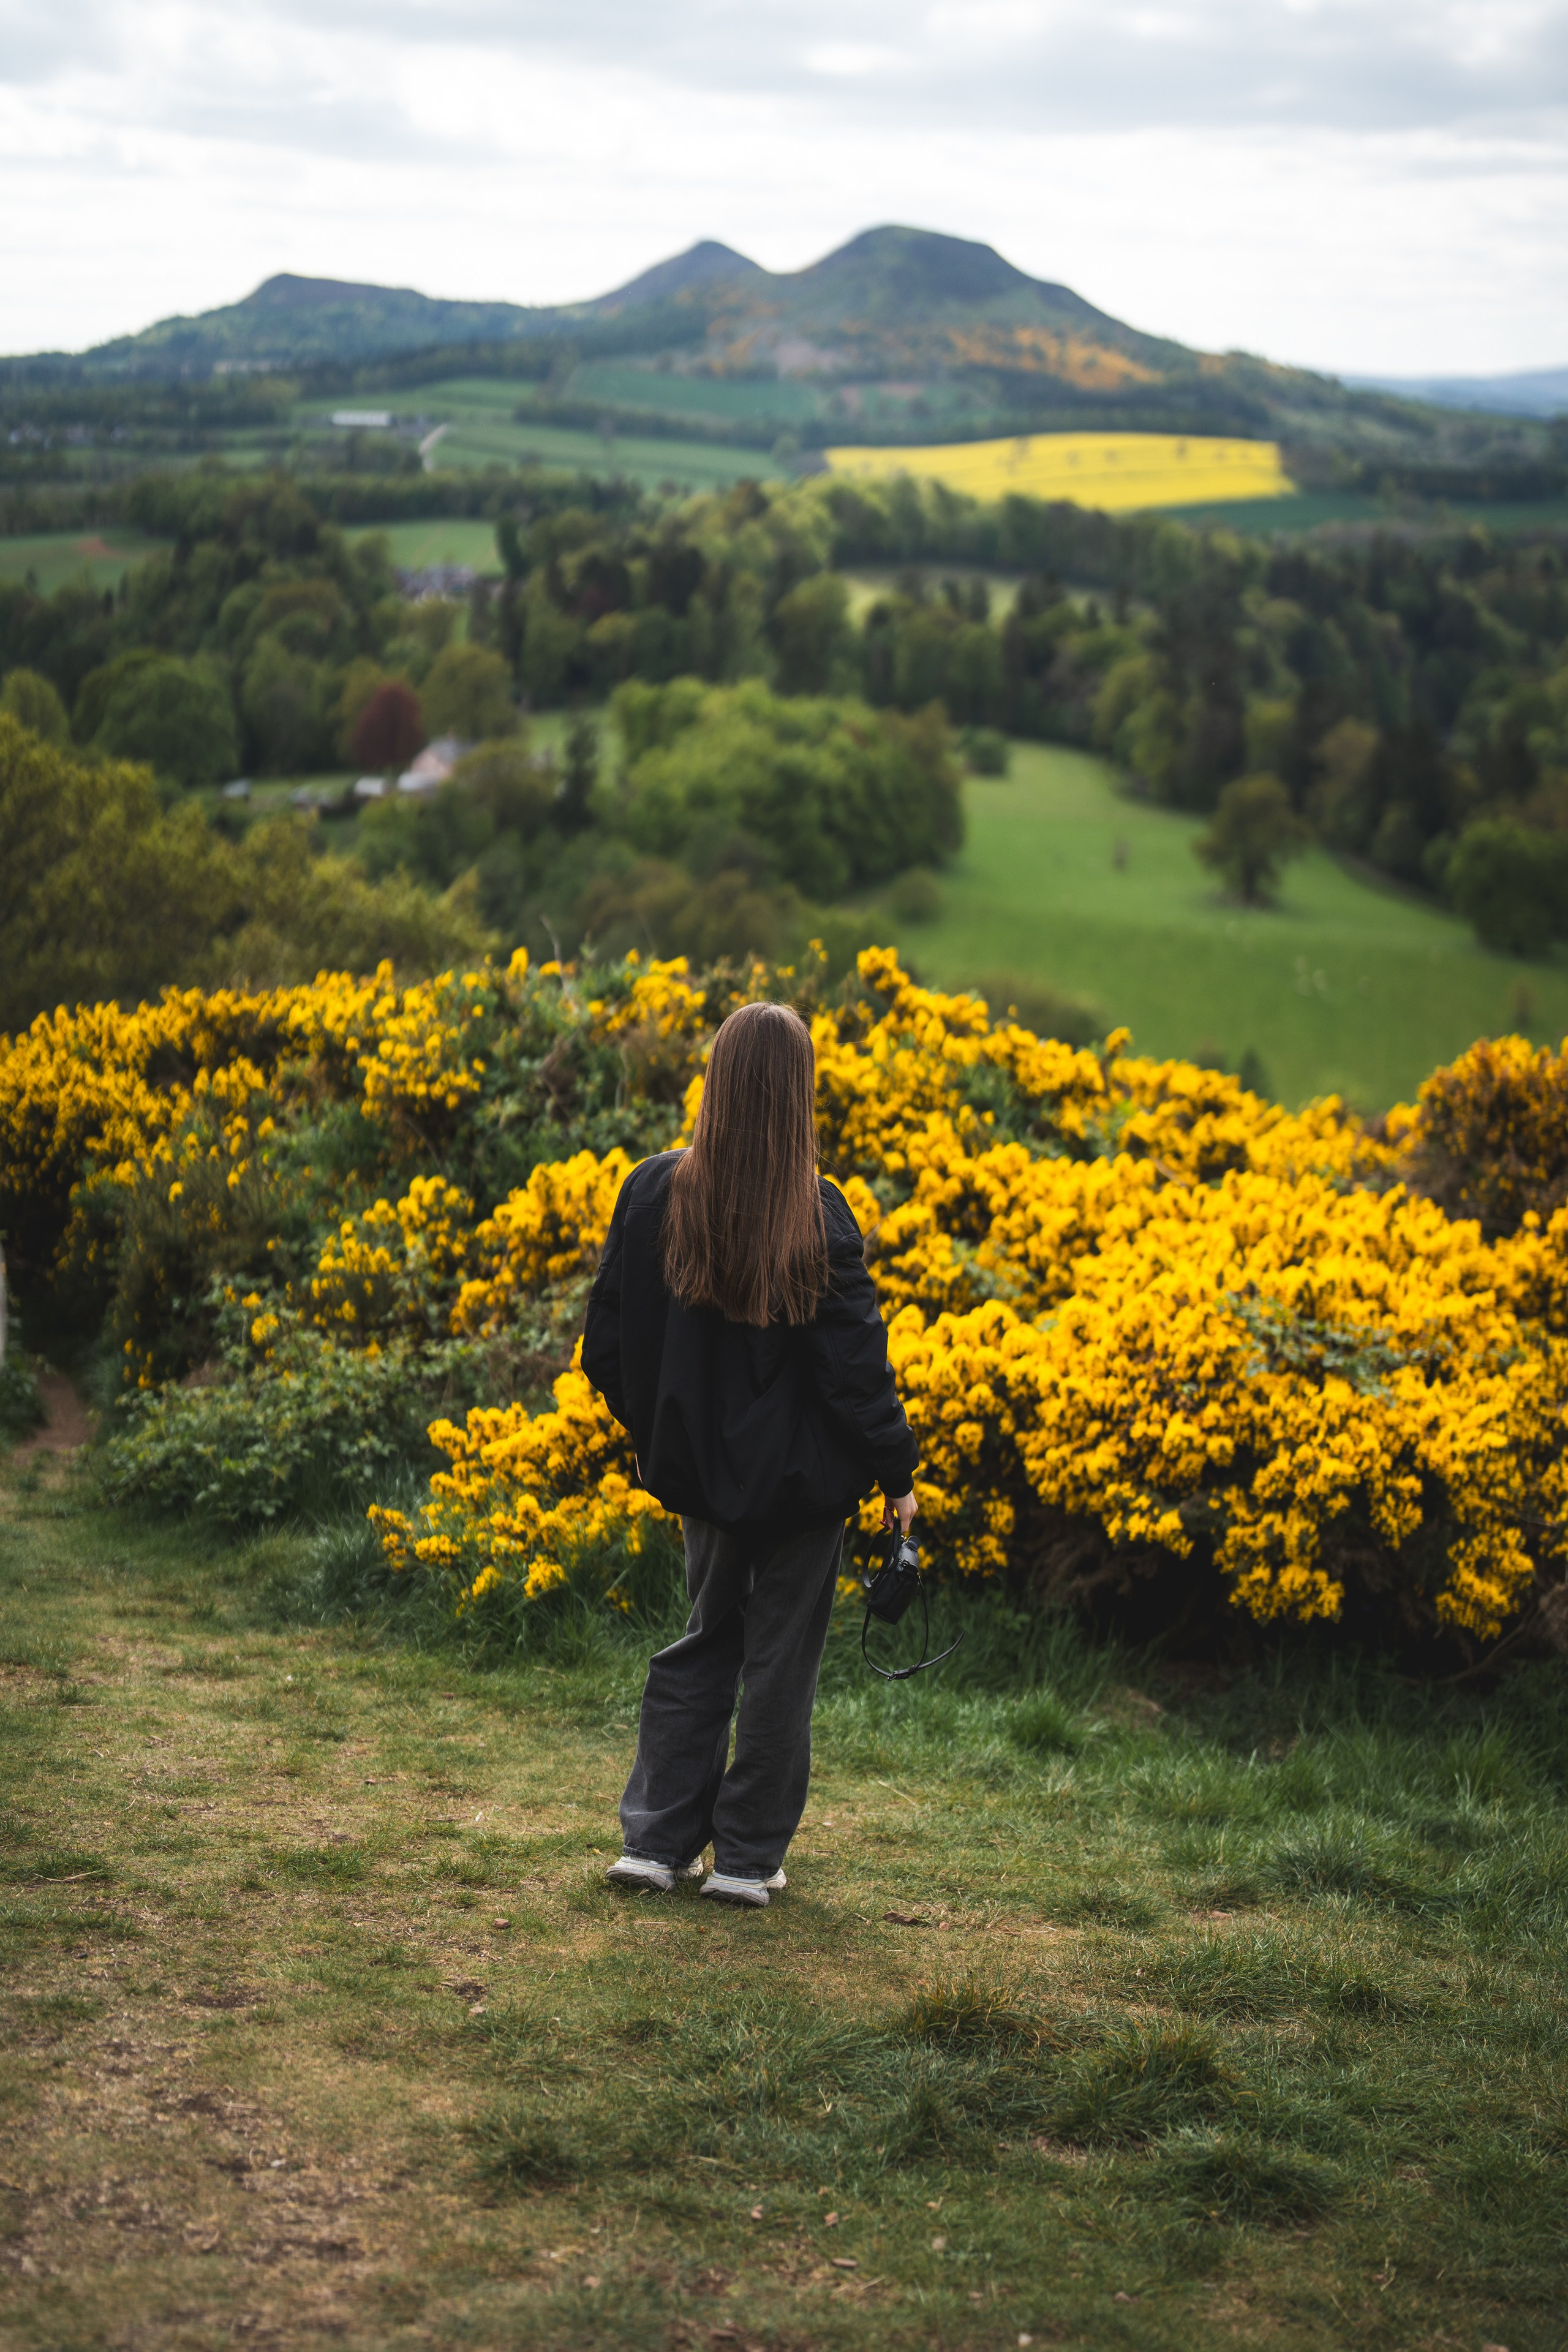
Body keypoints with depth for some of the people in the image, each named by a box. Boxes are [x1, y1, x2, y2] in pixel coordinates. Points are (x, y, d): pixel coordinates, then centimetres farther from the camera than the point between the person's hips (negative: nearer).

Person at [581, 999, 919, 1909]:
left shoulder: (654, 1195, -8)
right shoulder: (817, 1218, -19)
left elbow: (607, 1343, 0)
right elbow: (855, 1359, -14)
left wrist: (660, 1431, 16)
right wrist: (897, 1470, -2)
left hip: (702, 1466, 4)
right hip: (803, 1474, -4)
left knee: (704, 1645, 20)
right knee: (781, 1659, 10)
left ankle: (655, 1840, 19)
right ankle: (747, 1857, 16)